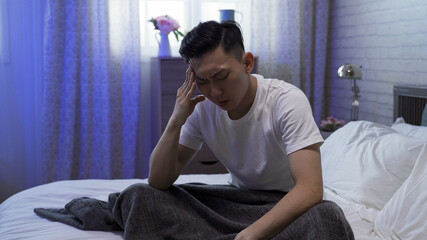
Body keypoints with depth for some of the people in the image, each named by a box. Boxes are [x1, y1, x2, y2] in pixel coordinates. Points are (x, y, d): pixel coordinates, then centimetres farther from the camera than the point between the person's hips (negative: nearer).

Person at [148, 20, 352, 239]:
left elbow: (310, 190, -36)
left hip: (291, 205, -2)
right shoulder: (201, 108, -10)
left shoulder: (288, 100, -25)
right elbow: (158, 182, -9)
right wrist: (175, 122, -24)